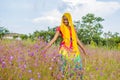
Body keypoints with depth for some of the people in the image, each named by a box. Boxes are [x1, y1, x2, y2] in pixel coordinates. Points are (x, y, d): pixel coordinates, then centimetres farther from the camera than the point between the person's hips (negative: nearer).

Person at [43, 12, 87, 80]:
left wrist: (83, 49, 20)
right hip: (64, 49, -4)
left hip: (73, 49, 4)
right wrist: (47, 47, -10)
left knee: (79, 64, -1)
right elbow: (54, 39, -2)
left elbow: (77, 40, 19)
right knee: (62, 65, -8)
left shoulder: (73, 28, 15)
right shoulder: (60, 28, 4)